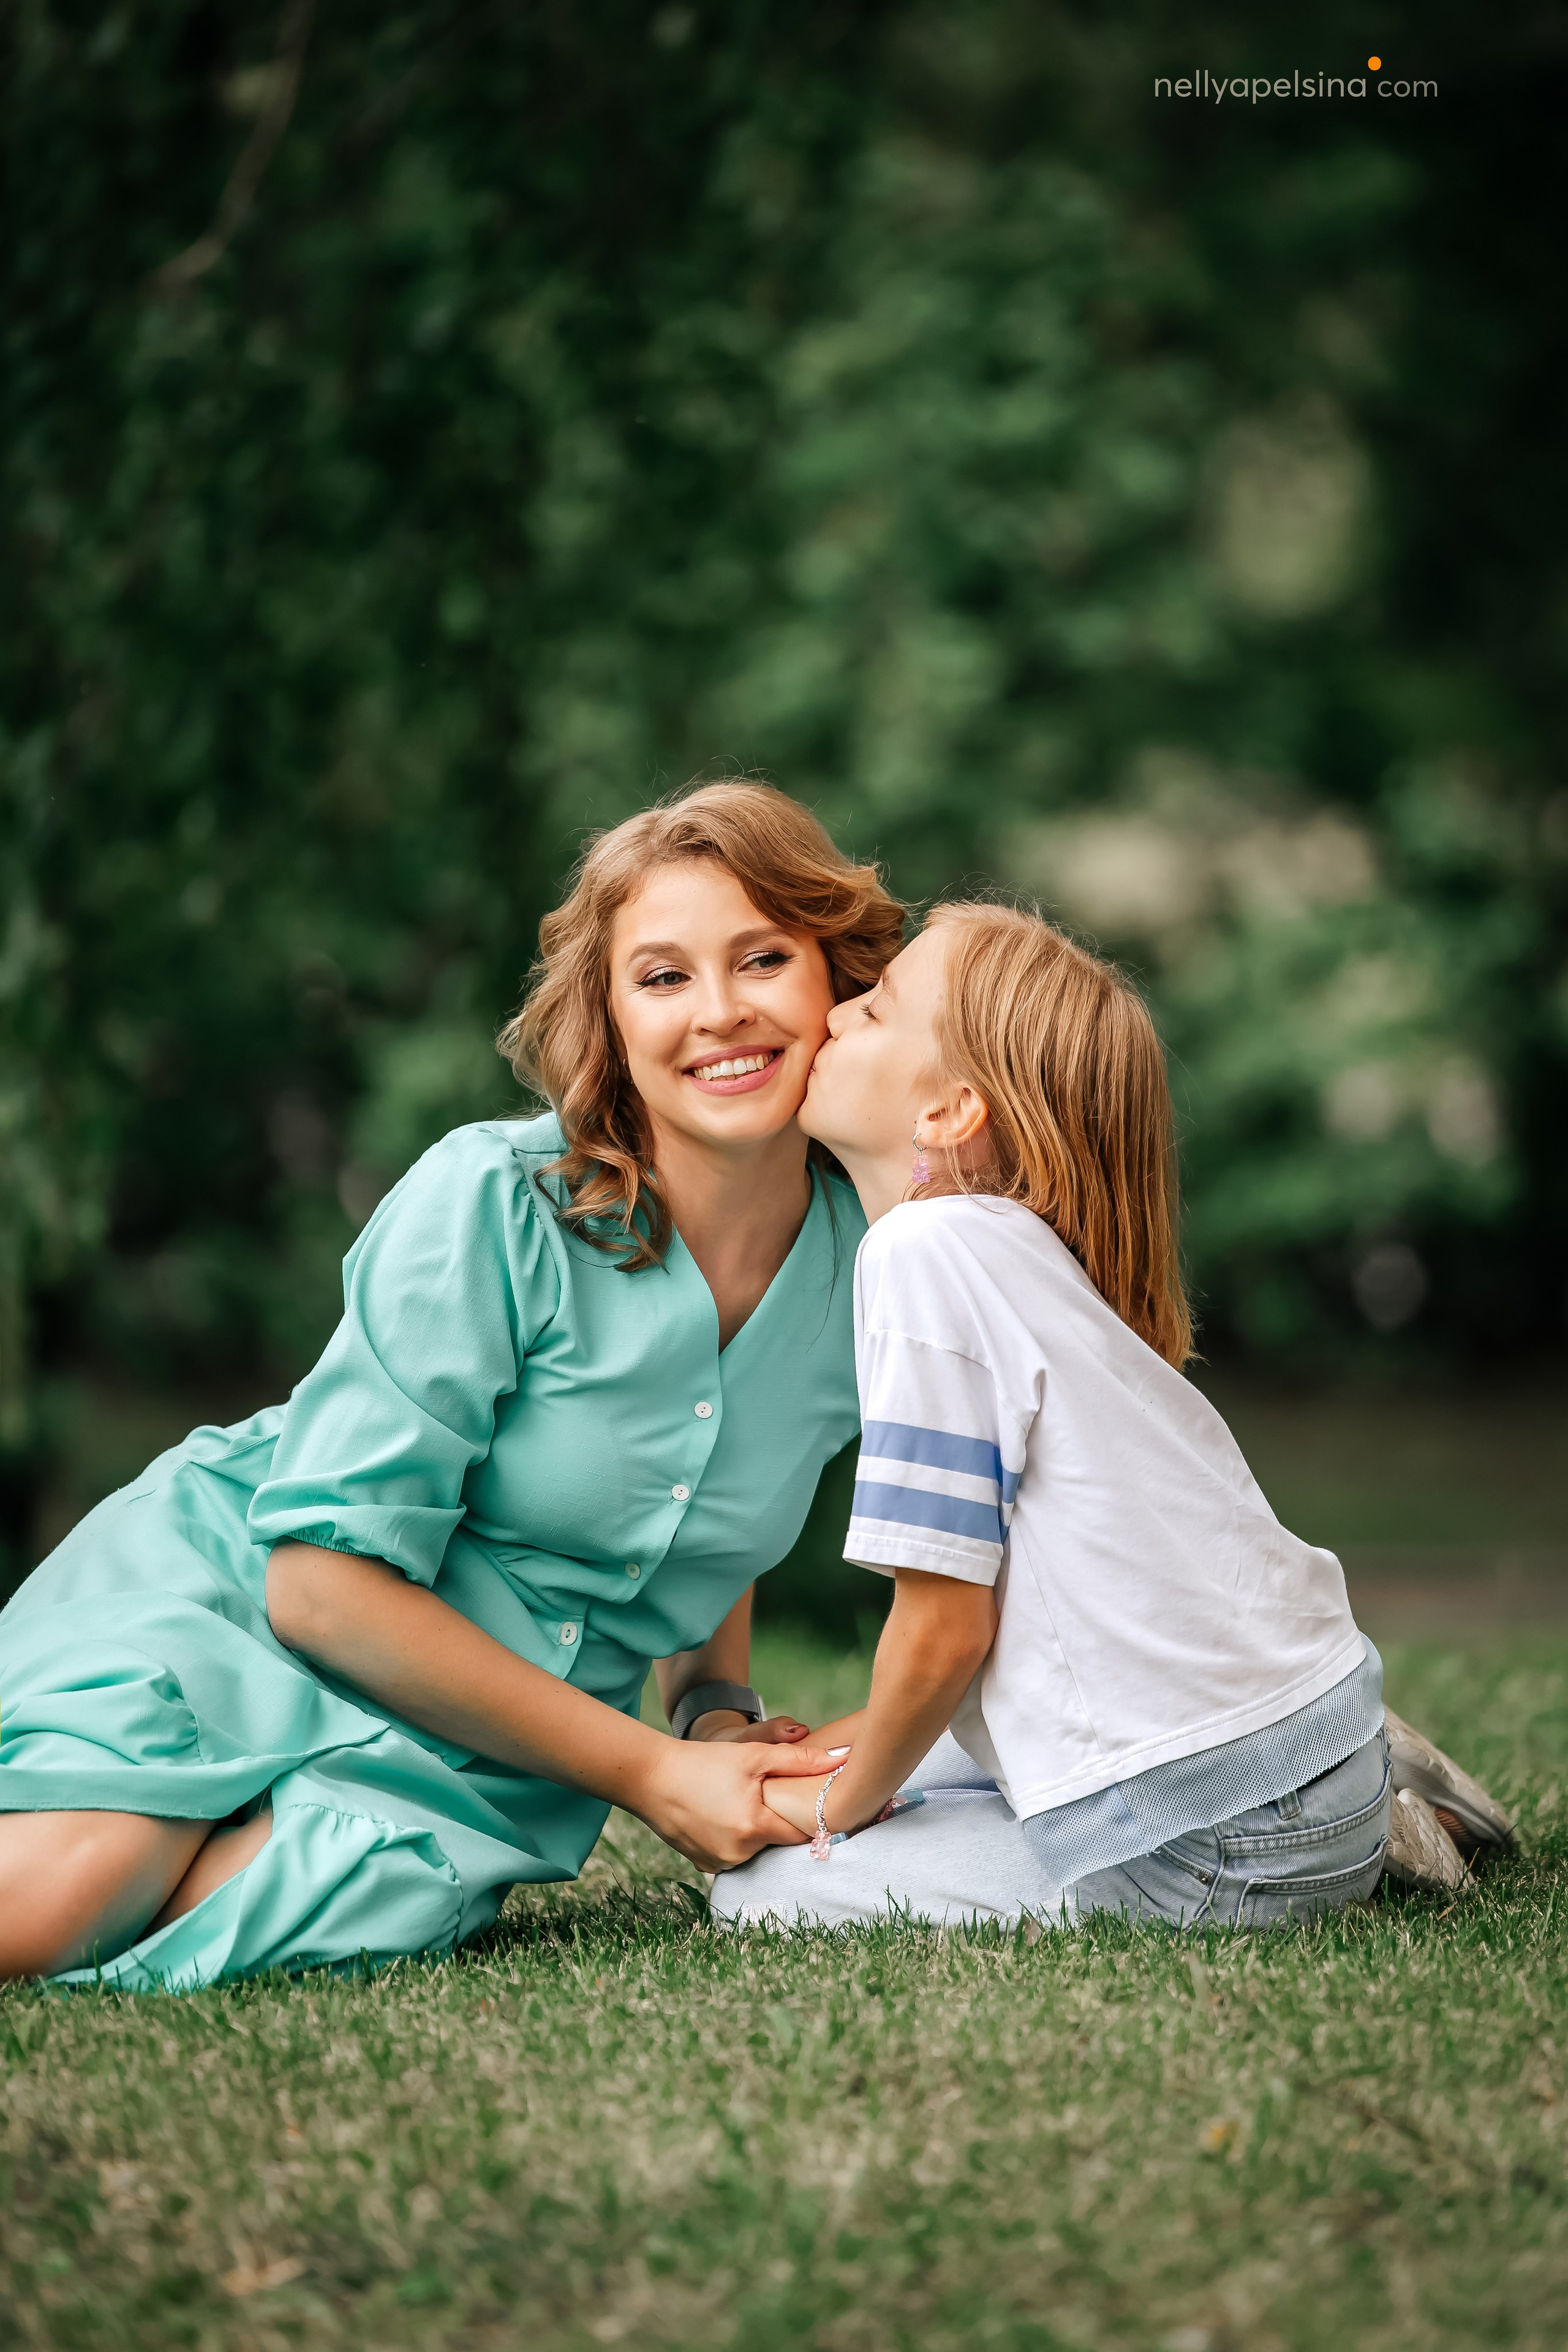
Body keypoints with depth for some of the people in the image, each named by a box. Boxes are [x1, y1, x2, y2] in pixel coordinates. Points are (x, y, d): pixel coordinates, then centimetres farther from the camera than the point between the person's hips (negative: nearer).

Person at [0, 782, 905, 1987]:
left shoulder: (873, 1271, -3)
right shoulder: (493, 1204, -18)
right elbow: (324, 1577, -19)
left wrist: (716, 1705, 1)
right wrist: (648, 1771, -16)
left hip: (487, 1750, 4)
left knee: (335, 1905, -32)